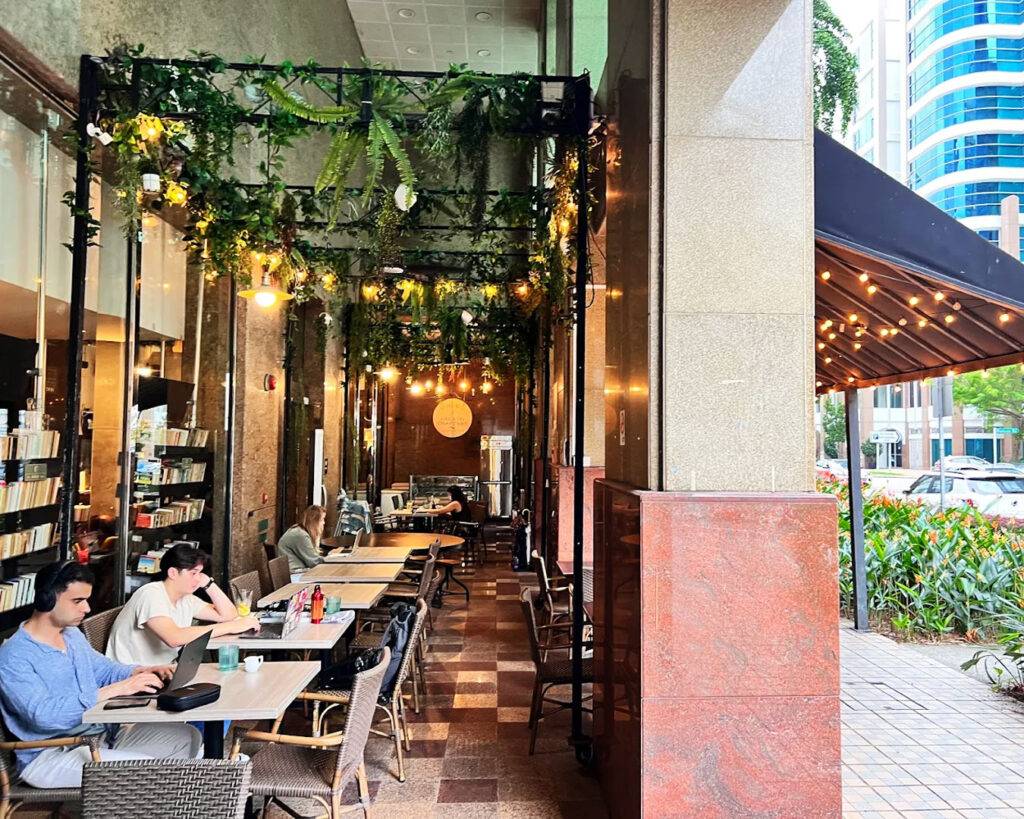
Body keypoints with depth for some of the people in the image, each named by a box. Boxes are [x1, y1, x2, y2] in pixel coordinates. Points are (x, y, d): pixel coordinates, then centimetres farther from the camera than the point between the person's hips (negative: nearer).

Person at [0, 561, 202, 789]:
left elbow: (103, 669, 22)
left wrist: (139, 672, 0)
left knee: (189, 737, -2)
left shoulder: (73, 635, 11)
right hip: (50, 755, -8)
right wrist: (114, 690, -30)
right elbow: (44, 714, -28)